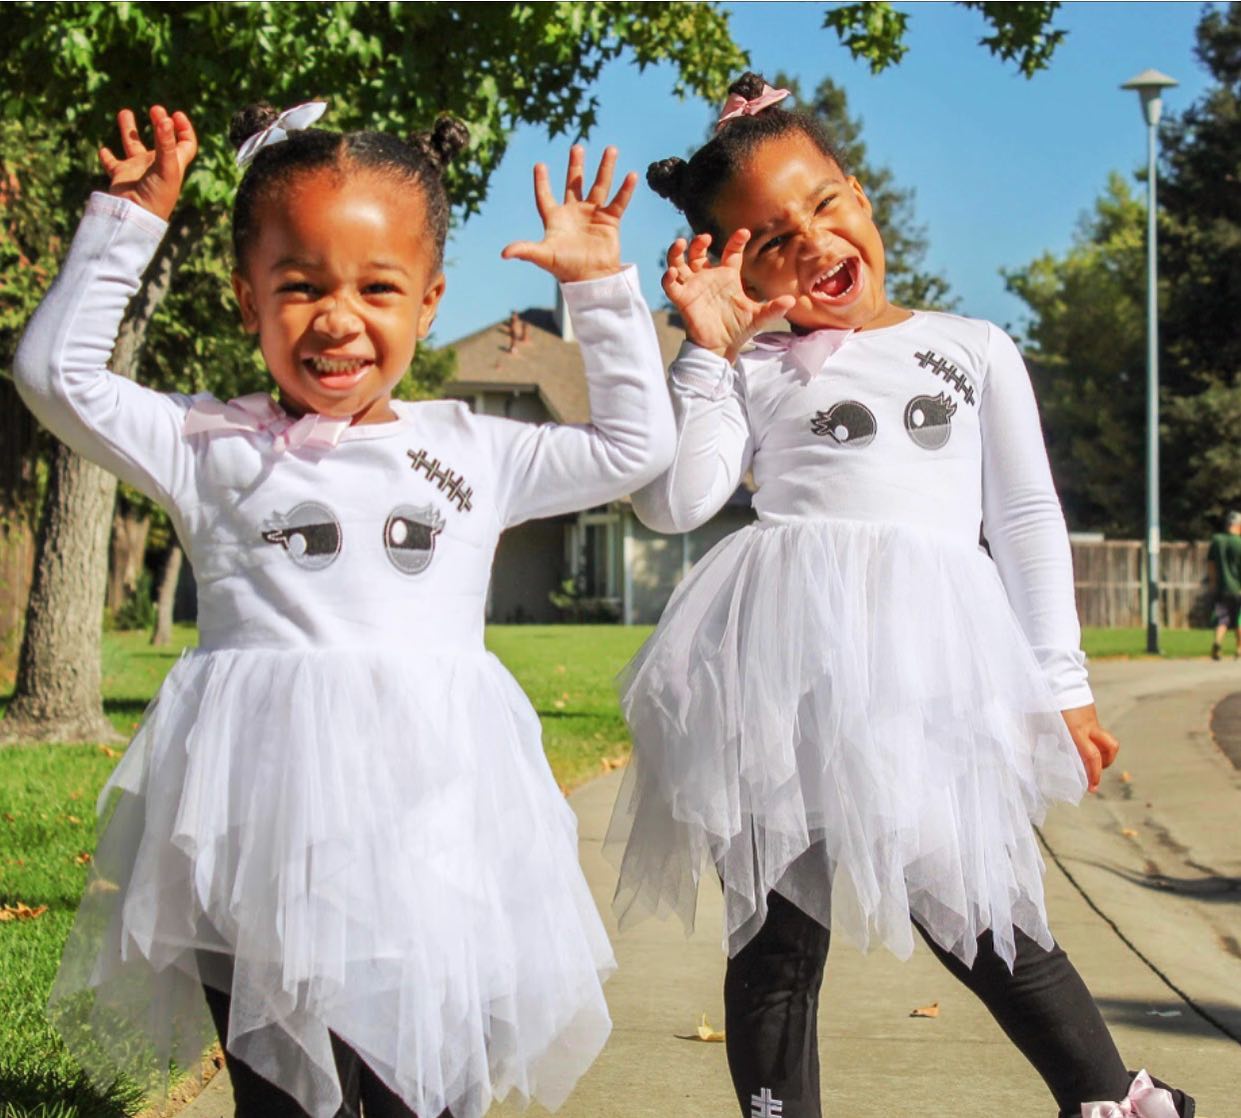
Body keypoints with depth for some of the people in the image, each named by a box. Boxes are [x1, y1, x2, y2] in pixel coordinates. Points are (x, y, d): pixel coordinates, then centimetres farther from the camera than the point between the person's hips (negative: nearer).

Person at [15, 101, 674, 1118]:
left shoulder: (470, 452, 13)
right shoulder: (213, 449, 7)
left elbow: (636, 444, 19)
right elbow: (57, 373, 5)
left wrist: (600, 289, 15)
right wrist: (128, 223, 3)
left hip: (425, 822, 1)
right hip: (260, 831, -1)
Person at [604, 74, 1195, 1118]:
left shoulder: (975, 349, 18)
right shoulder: (754, 373, 15)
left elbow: (1029, 519, 16)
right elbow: (673, 503, 1)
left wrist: (1059, 685, 10)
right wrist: (707, 349, 0)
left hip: (936, 664, 0)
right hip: (787, 656, 1)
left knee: (977, 915, -3)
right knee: (779, 932, 4)